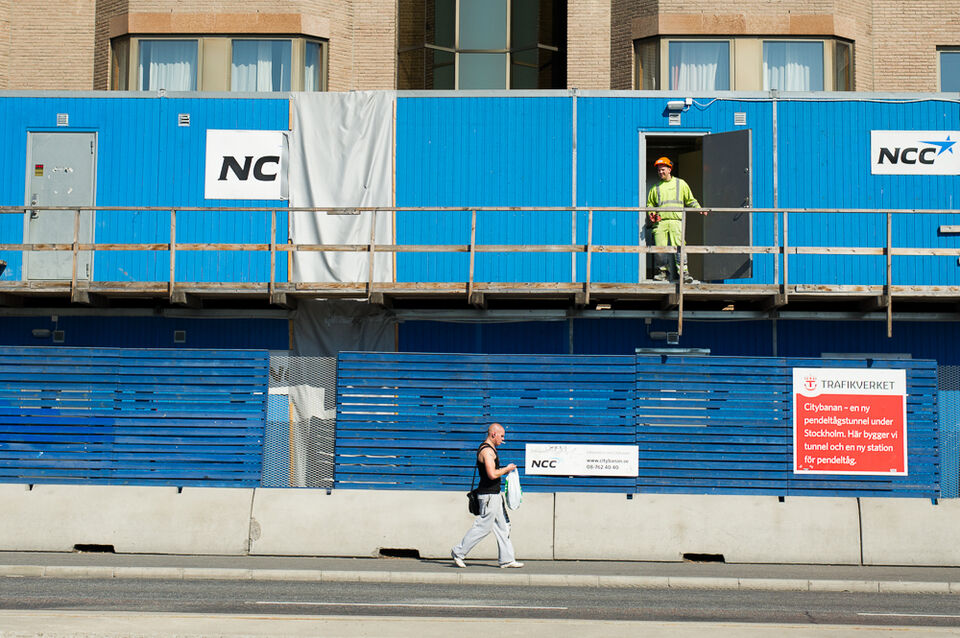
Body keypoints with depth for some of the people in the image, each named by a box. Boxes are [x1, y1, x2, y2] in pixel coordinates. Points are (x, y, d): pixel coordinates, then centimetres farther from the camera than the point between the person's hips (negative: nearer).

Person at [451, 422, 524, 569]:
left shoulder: (489, 449, 16)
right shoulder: (487, 451, -17)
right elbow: (492, 474, -26)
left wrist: (503, 471, 14)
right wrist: (507, 469, -12)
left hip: (495, 494, 11)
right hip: (489, 495, -11)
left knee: (503, 526, 10)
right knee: (483, 526, -5)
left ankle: (507, 559, 12)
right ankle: (458, 553, 4)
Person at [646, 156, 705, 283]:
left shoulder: (680, 183, 17)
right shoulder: (655, 188, 20)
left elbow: (690, 200, 19)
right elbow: (650, 204, 25)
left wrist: (699, 209, 2)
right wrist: (651, 214, 4)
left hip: (676, 220, -2)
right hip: (660, 222, 2)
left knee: (679, 246, -15)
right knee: (660, 247, -5)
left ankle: (684, 272, -15)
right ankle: (663, 271, 10)